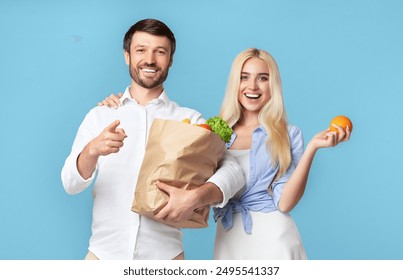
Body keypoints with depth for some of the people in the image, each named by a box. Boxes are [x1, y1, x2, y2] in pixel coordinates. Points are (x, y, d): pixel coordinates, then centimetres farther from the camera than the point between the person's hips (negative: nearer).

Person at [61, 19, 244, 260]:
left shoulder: (189, 120, 1)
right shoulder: (99, 116, 3)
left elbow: (233, 170, -7)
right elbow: (70, 184, -3)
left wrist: (196, 197, -26)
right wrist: (92, 151, -24)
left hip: (164, 254, -1)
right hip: (103, 253, 1)